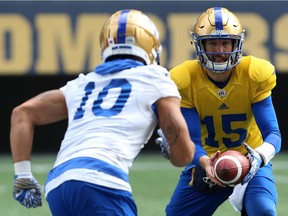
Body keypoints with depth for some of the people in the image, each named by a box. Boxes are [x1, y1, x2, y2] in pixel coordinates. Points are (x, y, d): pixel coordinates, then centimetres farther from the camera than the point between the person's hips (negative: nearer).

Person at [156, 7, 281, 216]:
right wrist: (203, 161, -44)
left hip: (250, 162, -2)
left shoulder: (255, 75, -19)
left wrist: (259, 157, -44)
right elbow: (191, 139, -19)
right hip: (207, 162, 2)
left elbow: (272, 133, -20)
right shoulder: (185, 81, -18)